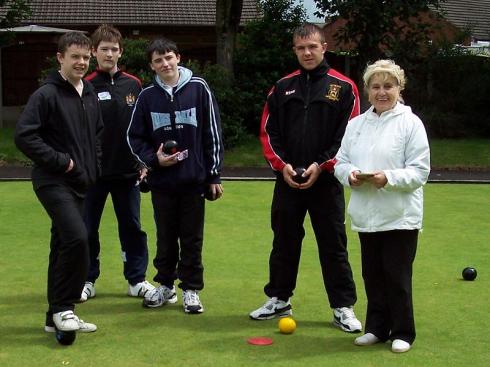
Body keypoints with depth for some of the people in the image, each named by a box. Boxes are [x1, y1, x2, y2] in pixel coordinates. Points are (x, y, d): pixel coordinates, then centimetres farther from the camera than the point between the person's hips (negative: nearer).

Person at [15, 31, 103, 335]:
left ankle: (57, 315, 20)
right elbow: (24, 136, -17)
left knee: (64, 245, 11)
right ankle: (63, 308, -7)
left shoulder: (91, 96, 14)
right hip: (53, 182, -8)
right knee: (76, 238, -21)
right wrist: (60, 161, -16)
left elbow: (97, 135, 26)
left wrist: (93, 167, 12)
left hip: (79, 183, 8)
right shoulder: (46, 94, -10)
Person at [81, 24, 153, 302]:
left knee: (132, 227, 9)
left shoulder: (133, 85, 5)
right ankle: (87, 280, 20)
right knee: (87, 228, 7)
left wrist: (144, 161, 6)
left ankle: (137, 279, 20)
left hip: (128, 171, 2)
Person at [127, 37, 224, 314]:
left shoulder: (199, 89, -3)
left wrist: (214, 176, -2)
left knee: (192, 239, 6)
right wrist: (153, 159, -9)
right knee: (165, 237, 12)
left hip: (194, 179, -2)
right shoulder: (147, 96, 2)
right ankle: (166, 286, 27)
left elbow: (213, 133, -1)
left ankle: (191, 290, 18)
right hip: (162, 181, 2)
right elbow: (135, 137, 9)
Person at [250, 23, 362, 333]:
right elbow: (268, 131, 8)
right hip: (287, 179, 3)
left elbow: (350, 135, -5)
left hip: (326, 180, -3)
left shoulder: (343, 87, -1)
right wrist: (281, 164, -7)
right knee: (284, 241, 12)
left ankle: (343, 307, 11)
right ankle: (279, 299, 26)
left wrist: (321, 165, -13)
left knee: (334, 245, 2)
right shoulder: (283, 88, 8)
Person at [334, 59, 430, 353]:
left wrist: (388, 178, -24)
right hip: (367, 215, 5)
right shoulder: (356, 124, 9)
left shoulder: (410, 123, -6)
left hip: (400, 216, -5)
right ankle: (377, 328, 26)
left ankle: (402, 333, 15)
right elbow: (341, 162, 10)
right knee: (372, 274, 13)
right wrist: (350, 174, -12)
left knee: (397, 276, 1)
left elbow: (420, 171, -9)